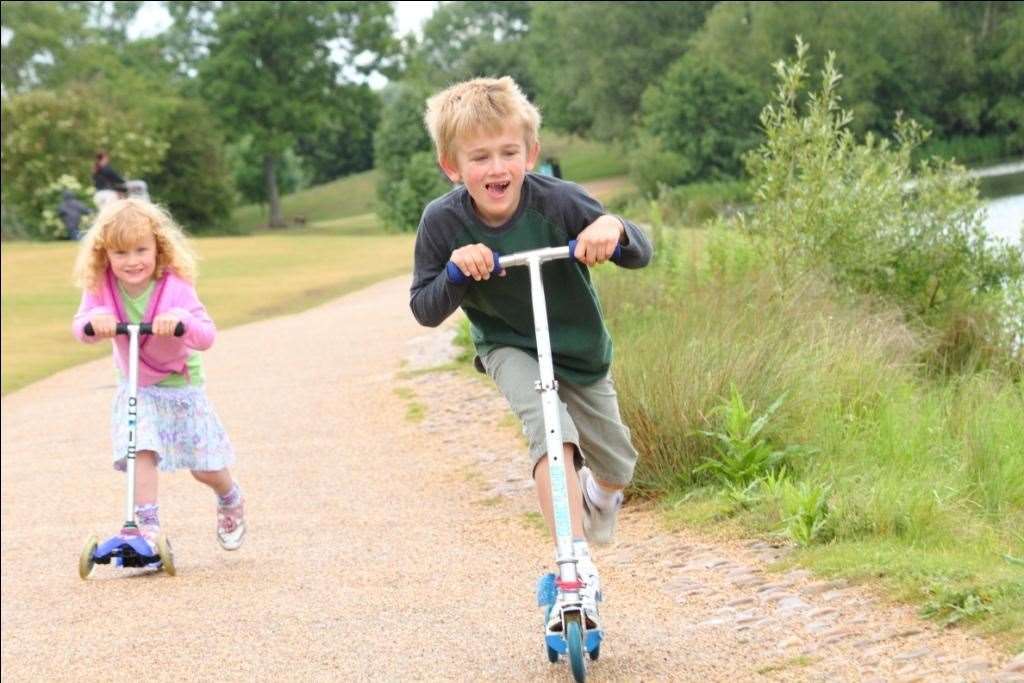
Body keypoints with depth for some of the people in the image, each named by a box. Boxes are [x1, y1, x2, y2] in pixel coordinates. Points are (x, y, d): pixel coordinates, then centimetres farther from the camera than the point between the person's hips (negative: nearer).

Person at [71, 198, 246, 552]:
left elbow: (207, 337, -30)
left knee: (205, 467, 7)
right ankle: (148, 526, -16)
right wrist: (94, 321, -41)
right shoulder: (101, 288, -15)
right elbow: (80, 328, -18)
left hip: (180, 385, -2)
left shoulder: (175, 287, -25)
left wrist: (182, 320, -51)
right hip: (135, 389, 2)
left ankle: (232, 503, 40)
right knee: (140, 451, -22)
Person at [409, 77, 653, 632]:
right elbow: (424, 310, -16)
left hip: (581, 350, 2)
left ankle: (597, 490, 52)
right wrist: (456, 271, -36)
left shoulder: (558, 201, -27)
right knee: (550, 427, -32)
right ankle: (578, 567, -32)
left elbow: (640, 255, -23)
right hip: (508, 349, -1)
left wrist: (614, 228, -46)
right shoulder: (443, 222, -23)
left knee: (617, 468, 12)